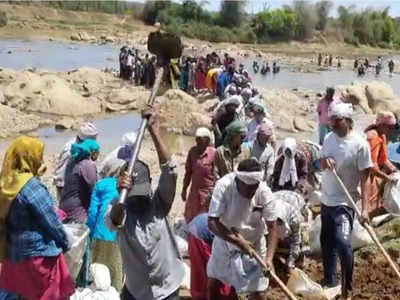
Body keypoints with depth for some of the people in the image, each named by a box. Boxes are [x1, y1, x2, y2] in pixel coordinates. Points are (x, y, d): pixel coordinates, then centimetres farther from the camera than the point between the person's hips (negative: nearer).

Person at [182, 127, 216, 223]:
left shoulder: (213, 153, -16)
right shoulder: (192, 151, -1)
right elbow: (188, 172, 8)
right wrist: (184, 189, 11)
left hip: (208, 191, -5)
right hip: (194, 190, 5)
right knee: (190, 218, 15)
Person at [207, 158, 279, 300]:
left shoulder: (264, 192, -25)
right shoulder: (224, 186, -28)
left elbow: (272, 227, -18)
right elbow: (212, 222, -28)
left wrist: (269, 258, -30)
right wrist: (238, 241, -34)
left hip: (253, 245, 0)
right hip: (225, 241, 1)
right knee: (213, 280, 19)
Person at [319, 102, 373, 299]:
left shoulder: (359, 144, -16)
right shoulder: (328, 138, 2)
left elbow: (364, 177, -15)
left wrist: (365, 208, -20)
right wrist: (324, 161, -11)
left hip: (344, 203, -7)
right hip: (327, 200, 7)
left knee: (343, 244, -17)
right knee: (327, 243, 17)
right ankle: (330, 281, 37)